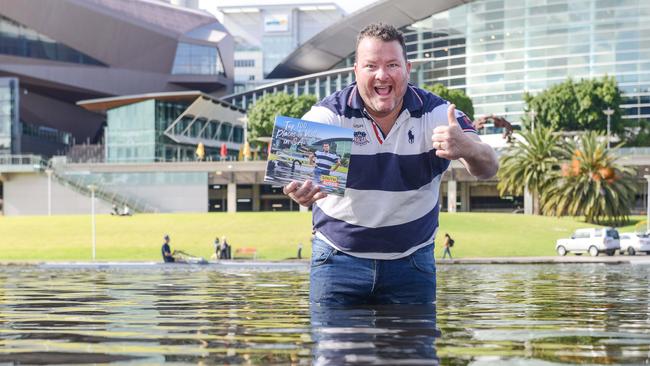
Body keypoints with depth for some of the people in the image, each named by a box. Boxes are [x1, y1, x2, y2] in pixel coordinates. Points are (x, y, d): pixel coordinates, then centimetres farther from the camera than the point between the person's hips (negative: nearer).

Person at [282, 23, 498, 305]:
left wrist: (466, 149, -47)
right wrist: (298, 187, -53)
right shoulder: (329, 115, -11)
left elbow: (487, 169, -21)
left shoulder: (436, 114, -9)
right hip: (338, 258, -1)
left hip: (412, 260, 1)